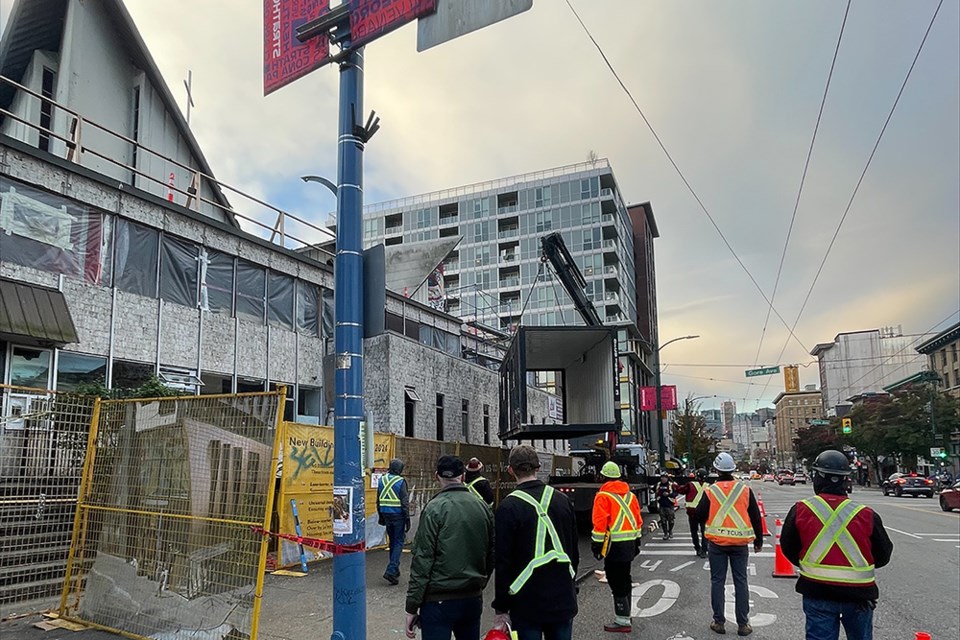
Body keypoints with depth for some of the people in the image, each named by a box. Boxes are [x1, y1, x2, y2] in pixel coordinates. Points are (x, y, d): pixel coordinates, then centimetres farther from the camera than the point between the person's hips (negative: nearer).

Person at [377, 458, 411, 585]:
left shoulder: (382, 480, 6)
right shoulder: (400, 481, -12)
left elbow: (378, 500, 12)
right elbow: (405, 502, -13)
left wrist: (381, 516, 20)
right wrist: (407, 519, -8)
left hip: (386, 515, 6)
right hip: (398, 515, -6)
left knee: (392, 541, 18)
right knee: (399, 542, 1)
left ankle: (395, 569, 25)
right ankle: (391, 570, -10)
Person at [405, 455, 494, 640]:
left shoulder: (435, 508, -12)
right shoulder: (483, 507, 2)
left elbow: (422, 560, -13)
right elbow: (491, 555, 8)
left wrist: (412, 607, -8)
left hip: (439, 601, -5)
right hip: (473, 599, 5)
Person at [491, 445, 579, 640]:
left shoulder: (508, 507, -12)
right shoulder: (562, 500, 4)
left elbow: (503, 563, -11)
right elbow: (575, 552, 12)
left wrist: (501, 609, -5)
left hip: (527, 604, -4)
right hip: (563, 601, 5)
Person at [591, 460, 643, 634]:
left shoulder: (603, 496, -11)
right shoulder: (630, 495, 10)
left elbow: (600, 523, -16)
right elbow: (638, 520, 13)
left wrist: (596, 545, -10)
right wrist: (636, 541, 21)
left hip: (614, 545, -7)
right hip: (629, 544, 7)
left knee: (616, 582, -3)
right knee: (624, 578, 19)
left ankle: (622, 621, -1)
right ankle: (625, 614, 31)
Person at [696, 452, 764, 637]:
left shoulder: (710, 491, -7)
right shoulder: (745, 490, -2)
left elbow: (699, 516, -3)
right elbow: (755, 517, 3)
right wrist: (758, 540, 14)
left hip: (716, 543, -1)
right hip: (740, 543, 1)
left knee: (717, 581, 7)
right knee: (741, 582, 8)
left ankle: (718, 622, 11)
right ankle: (743, 623, 11)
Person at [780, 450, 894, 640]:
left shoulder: (800, 510, -8)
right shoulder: (866, 515, -9)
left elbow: (788, 548, 1)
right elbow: (883, 556, 2)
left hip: (816, 593, -1)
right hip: (858, 595, 1)